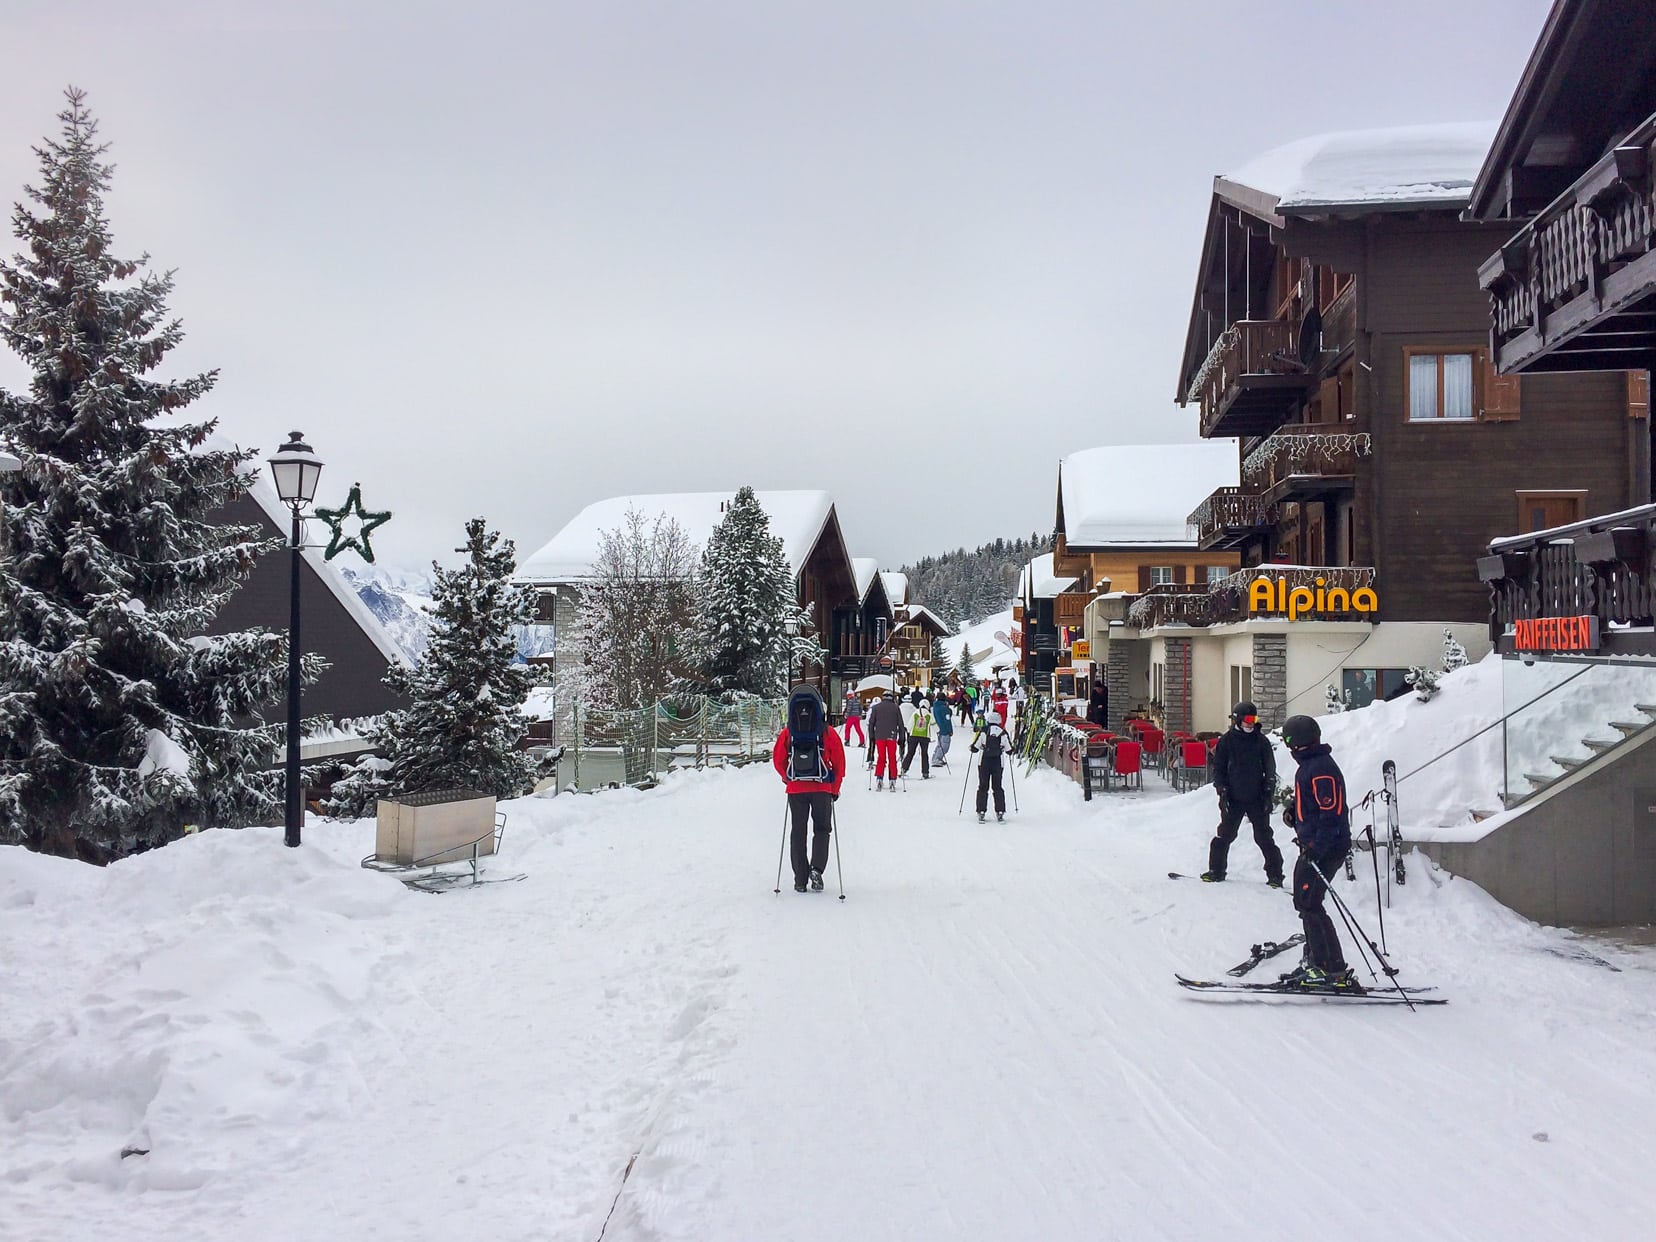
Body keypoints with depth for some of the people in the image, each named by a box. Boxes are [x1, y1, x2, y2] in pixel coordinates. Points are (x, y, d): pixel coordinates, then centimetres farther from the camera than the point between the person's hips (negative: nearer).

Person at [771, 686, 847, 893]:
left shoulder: (787, 733, -1)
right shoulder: (827, 732, -4)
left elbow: (777, 760, 4)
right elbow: (839, 763, -2)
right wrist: (835, 789, 9)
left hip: (795, 790, 1)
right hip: (822, 789, -1)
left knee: (798, 832, 11)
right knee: (822, 829, 12)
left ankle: (800, 880, 9)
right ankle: (816, 869, -10)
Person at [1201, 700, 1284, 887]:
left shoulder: (1261, 741, 3)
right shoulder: (1226, 741, 1)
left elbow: (1270, 769, 6)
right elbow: (1218, 768, 5)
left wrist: (1269, 793, -1)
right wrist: (1222, 791, -4)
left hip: (1257, 799, 0)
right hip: (1233, 799, 0)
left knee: (1264, 837, 1)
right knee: (1225, 835, 5)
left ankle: (1275, 874, 7)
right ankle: (1216, 871, 16)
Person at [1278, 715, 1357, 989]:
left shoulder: (1321, 768, -18)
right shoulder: (1309, 765, 15)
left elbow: (1332, 811, -24)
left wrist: (1316, 848, -29)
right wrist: (1293, 811, 10)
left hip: (1325, 848, -11)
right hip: (1313, 846, 11)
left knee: (1309, 905, -11)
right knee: (1304, 902, 16)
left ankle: (1334, 971, -9)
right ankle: (1316, 962, 24)